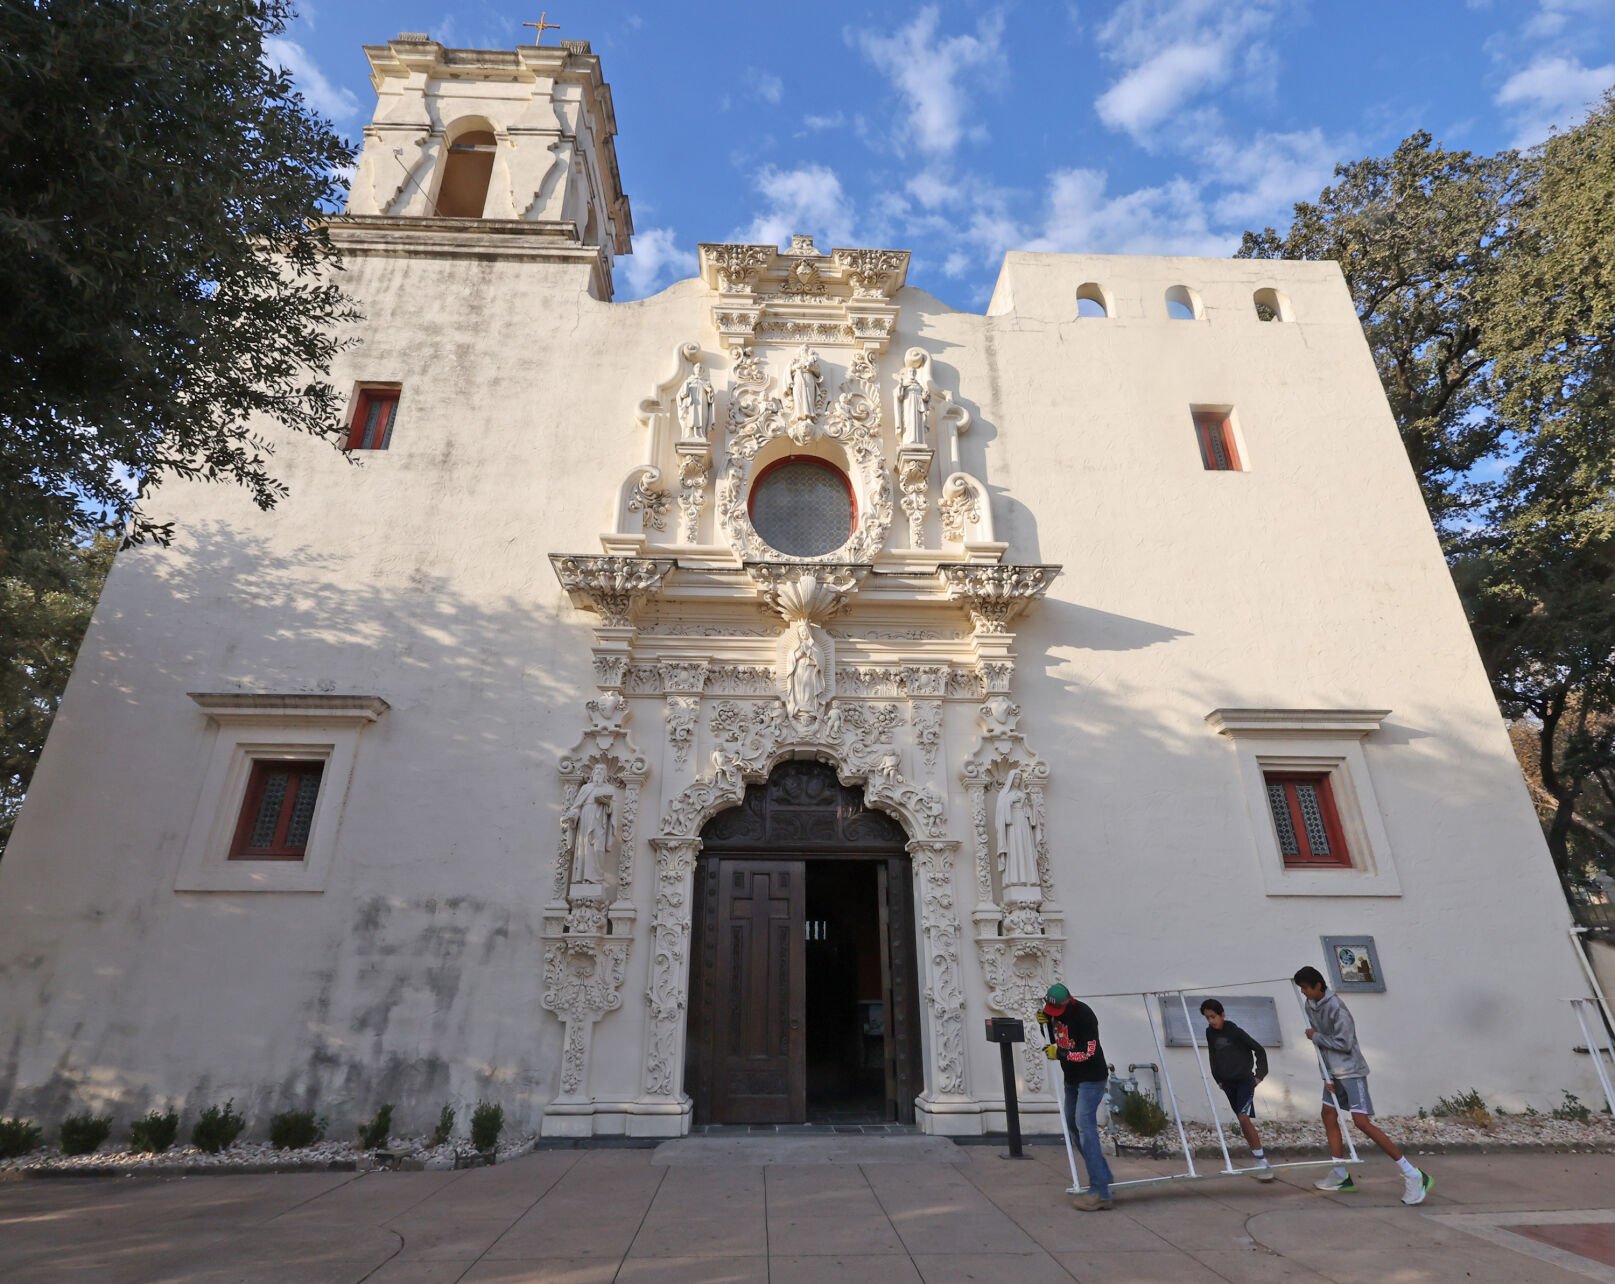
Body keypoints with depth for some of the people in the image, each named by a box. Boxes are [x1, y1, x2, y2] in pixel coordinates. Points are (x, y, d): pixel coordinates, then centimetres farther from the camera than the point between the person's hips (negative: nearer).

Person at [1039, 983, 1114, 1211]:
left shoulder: (1084, 1015, -25)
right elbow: (1052, 1040, 11)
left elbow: (1088, 1053, -25)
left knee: (1084, 1125, -17)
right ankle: (1103, 1176, 28)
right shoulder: (1052, 1010, -1)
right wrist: (1044, 1024, -8)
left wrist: (1060, 1054, -23)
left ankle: (1099, 1192, -16)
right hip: (1071, 1077, 9)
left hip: (1091, 1078, -9)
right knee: (1073, 1125, 14)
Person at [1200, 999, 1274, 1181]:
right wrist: (1218, 1080, 10)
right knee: (1243, 1120, 11)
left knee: (1244, 1117, -19)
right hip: (1228, 1083, 6)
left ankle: (1263, 1161, -15)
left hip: (1245, 1080, -6)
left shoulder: (1235, 1031, -16)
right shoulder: (1210, 1033, 1)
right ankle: (1258, 1160, 22)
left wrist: (1260, 1074, -10)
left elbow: (1259, 1050, -8)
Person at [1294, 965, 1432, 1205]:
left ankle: (1413, 1176, -5)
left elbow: (1344, 1043, -23)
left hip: (1351, 1071, -8)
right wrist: (1327, 1075, 3)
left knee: (1363, 1123, -14)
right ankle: (1341, 1175, 18)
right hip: (1333, 1071, 9)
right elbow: (1320, 1042, 7)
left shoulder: (1335, 1007, -22)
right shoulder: (1311, 1006, 3)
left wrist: (1315, 1036, -13)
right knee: (1329, 1116, 9)